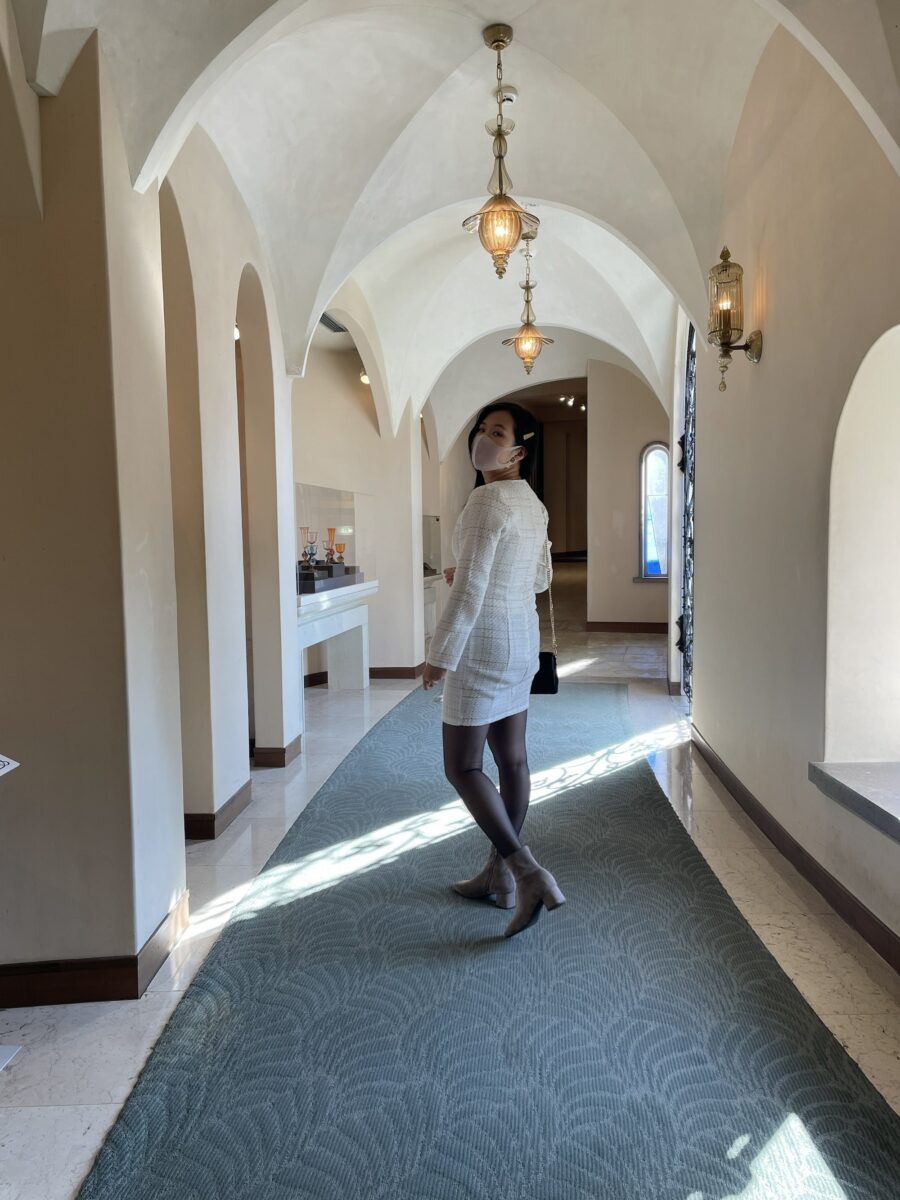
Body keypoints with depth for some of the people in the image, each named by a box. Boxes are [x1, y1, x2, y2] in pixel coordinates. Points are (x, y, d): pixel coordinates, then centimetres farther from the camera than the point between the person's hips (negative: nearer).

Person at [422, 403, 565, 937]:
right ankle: (500, 874, 25)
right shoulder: (532, 503, 10)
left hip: (484, 642, -9)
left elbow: (471, 589, -22)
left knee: (462, 766, -1)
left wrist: (440, 655, -14)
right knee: (512, 759, 13)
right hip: (523, 638, 9)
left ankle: (529, 873, -7)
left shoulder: (487, 500, -18)